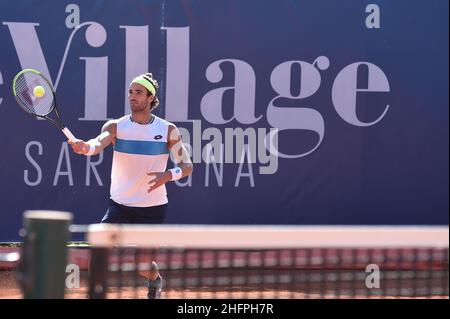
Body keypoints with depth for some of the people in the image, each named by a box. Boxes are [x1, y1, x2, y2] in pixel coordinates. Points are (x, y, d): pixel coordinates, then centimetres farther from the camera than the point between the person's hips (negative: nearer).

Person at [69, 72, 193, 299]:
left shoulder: (168, 130, -4)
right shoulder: (116, 126, -6)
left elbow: (187, 166, -2)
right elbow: (99, 143, -27)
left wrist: (169, 175, -24)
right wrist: (85, 147, -52)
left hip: (153, 208, 0)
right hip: (120, 205, 1)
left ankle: (155, 280, 41)